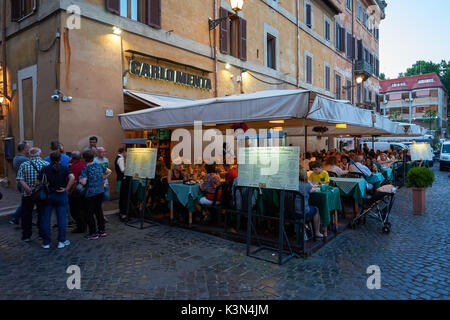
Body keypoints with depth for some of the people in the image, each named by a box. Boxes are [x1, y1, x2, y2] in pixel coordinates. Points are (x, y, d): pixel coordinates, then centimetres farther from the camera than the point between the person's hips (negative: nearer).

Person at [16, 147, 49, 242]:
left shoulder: (24, 165, -2)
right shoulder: (47, 164, -5)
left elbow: (20, 179, -11)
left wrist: (28, 188, -16)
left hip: (27, 195, 1)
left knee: (26, 215, 12)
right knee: (42, 214, 12)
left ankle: (26, 236, 19)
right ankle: (42, 234, 19)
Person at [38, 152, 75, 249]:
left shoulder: (45, 169, 0)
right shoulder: (64, 168, -4)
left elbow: (38, 182, -3)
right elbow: (72, 177, -21)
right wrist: (66, 189, -14)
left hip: (47, 196, 2)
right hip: (61, 196, -1)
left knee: (46, 219, 11)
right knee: (62, 219, 6)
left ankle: (46, 242, 16)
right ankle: (61, 241, 11)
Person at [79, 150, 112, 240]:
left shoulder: (86, 169, -11)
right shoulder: (99, 166, 7)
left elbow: (83, 182, -19)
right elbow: (109, 171, 19)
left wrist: (80, 179, 2)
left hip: (91, 193, -6)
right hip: (101, 191, 6)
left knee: (89, 213, 5)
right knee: (98, 210, 18)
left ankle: (93, 233, 10)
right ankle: (102, 230, 24)